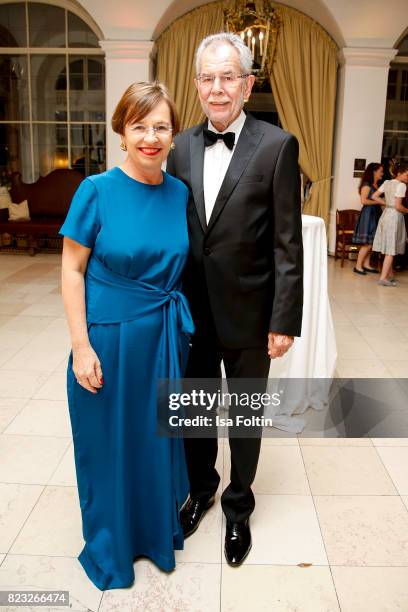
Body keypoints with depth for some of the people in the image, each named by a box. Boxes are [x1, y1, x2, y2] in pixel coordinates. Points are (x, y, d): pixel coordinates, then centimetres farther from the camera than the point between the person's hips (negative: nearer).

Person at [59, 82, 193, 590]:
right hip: (109, 335, -3)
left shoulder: (179, 193, 0)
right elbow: (72, 269, -9)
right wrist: (81, 347, -14)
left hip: (164, 336, 4)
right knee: (109, 440, 13)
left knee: (159, 434, 18)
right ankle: (109, 545, 39)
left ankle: (159, 527, 44)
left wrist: (182, 324, 6)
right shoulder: (97, 190, -12)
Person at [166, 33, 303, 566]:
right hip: (192, 311, 4)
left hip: (247, 313, -3)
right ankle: (202, 488, 44)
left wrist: (284, 321, -12)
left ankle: (238, 505, 38)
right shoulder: (182, 147, 3)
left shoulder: (277, 146, -10)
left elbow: (288, 243, -11)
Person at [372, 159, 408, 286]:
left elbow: (374, 197, 10)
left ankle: (389, 275, 22)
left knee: (388, 249, 14)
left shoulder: (387, 182, 8)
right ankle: (383, 278, -4)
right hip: (395, 216, -8)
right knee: (391, 250, -4)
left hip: (386, 214, 8)